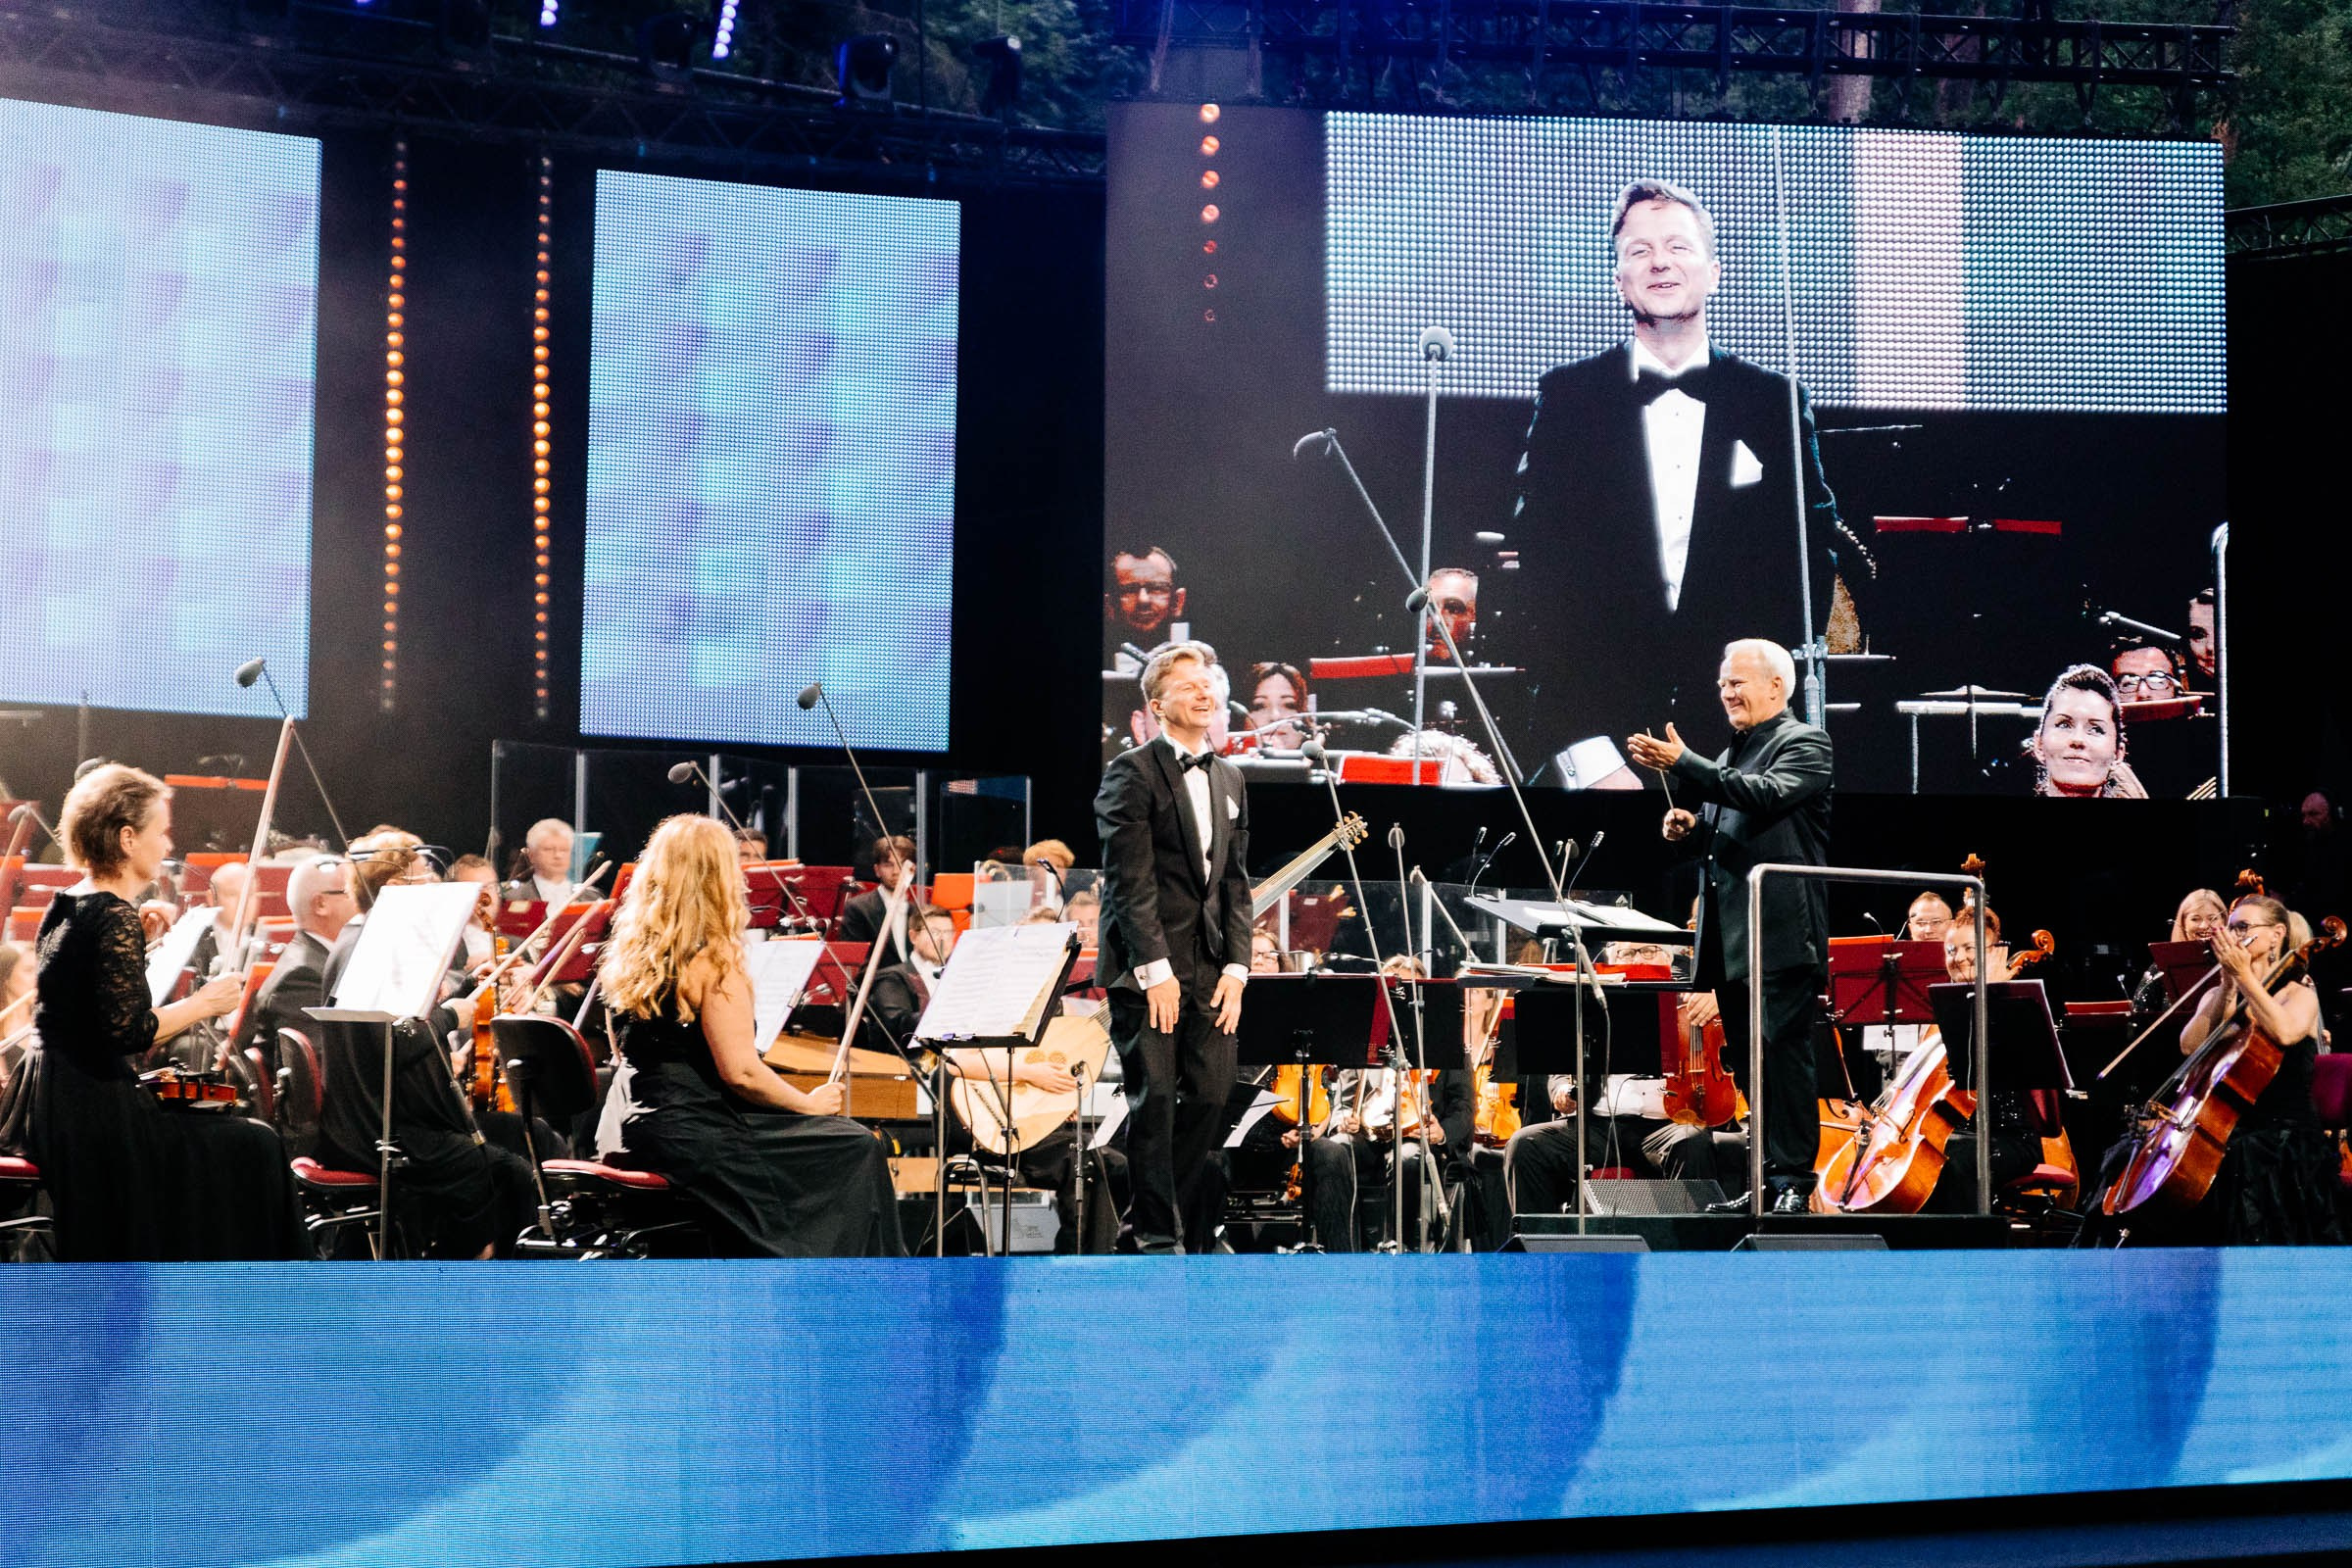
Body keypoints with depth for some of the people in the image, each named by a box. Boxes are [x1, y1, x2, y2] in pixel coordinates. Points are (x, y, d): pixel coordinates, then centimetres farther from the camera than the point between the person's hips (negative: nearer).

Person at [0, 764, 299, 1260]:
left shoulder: (64, 907, 11)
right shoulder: (114, 917, -17)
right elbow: (129, 1030, -24)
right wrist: (204, 1002, -11)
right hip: (91, 1107, -10)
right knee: (252, 1149, -2)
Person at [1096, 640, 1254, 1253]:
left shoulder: (1229, 779, 17)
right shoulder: (1131, 772, -4)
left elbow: (1236, 881, 15)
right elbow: (1131, 879, -11)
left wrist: (1236, 967, 4)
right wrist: (1155, 970, -15)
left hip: (1210, 969, 6)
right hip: (1146, 967, -6)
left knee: (1208, 1098, 1)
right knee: (1155, 1098, -6)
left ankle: (1146, 1224, 13)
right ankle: (1157, 1235, 2)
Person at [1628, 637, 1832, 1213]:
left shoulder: (1804, 743, -4)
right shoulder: (1733, 753, 22)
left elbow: (1769, 795, -23)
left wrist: (1684, 764, -27)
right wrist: (1692, 829, 7)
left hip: (1780, 934, -9)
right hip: (1732, 938, 9)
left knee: (1782, 1053, -10)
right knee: (1749, 1064, 10)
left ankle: (1793, 1181, -8)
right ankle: (1765, 1178, 16)